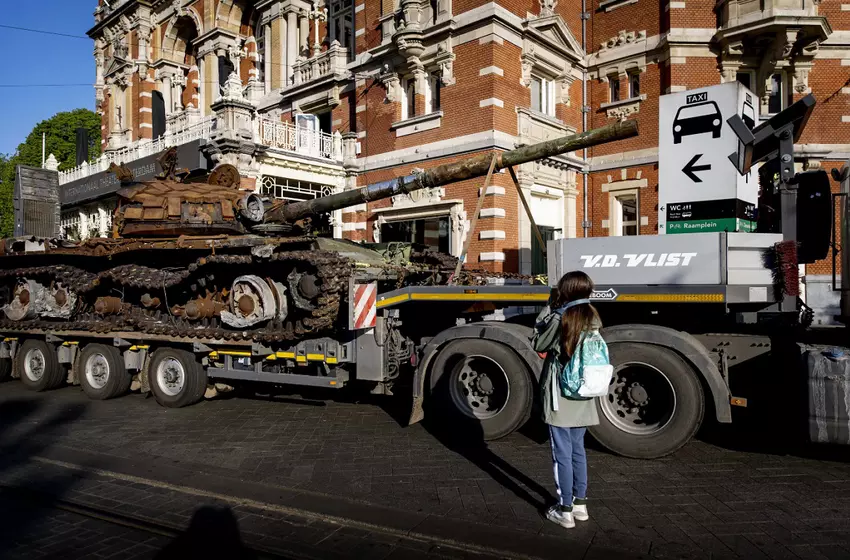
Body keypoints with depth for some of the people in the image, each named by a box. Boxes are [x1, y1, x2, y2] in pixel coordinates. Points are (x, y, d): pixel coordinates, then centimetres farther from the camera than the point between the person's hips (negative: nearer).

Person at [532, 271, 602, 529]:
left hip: (560, 399, -6)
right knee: (578, 450, 18)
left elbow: (538, 345, -4)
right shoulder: (593, 319, 2)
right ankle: (580, 504, 29)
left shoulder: (560, 319, -17)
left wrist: (548, 309, -4)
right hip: (583, 399, 6)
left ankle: (565, 511, 12)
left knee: (562, 454, 3)